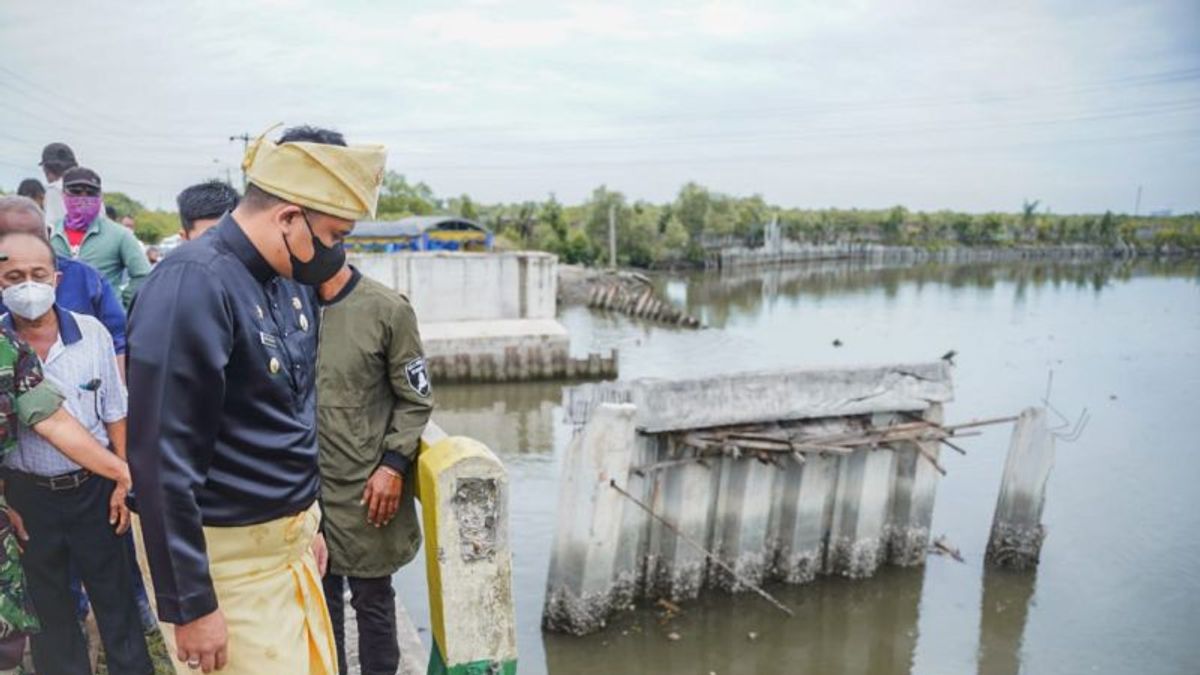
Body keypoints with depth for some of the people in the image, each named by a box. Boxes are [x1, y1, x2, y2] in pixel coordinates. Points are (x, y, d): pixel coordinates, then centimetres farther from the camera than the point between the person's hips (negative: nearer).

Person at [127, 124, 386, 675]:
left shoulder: (292, 281, 5)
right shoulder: (192, 286, -22)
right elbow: (161, 460, -22)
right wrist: (189, 605, -18)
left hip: (288, 543, 8)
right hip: (222, 559, -8)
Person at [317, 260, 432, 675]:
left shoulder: (387, 309, -8)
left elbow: (415, 399, -4)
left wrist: (394, 464, -12)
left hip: (366, 489, -3)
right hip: (304, 487, 3)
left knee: (372, 600, 11)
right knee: (320, 599, 15)